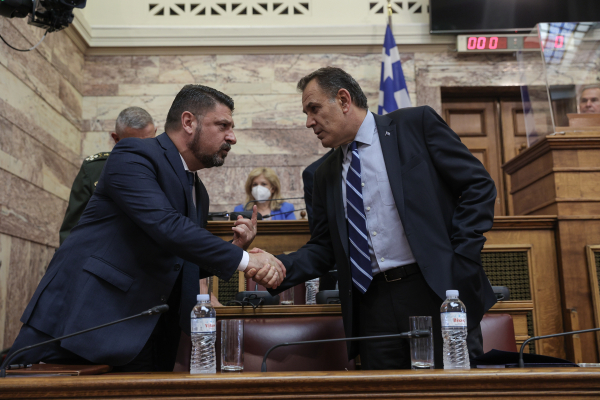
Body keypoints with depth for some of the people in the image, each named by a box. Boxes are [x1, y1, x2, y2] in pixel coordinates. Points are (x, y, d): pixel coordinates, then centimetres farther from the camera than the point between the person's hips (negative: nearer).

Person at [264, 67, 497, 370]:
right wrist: (280, 267, -5)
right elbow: (322, 248, 14)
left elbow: (478, 185, -2)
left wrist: (461, 259, -10)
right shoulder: (325, 174, 15)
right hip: (371, 306, 4)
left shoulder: (416, 124, 1)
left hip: (436, 291, -3)